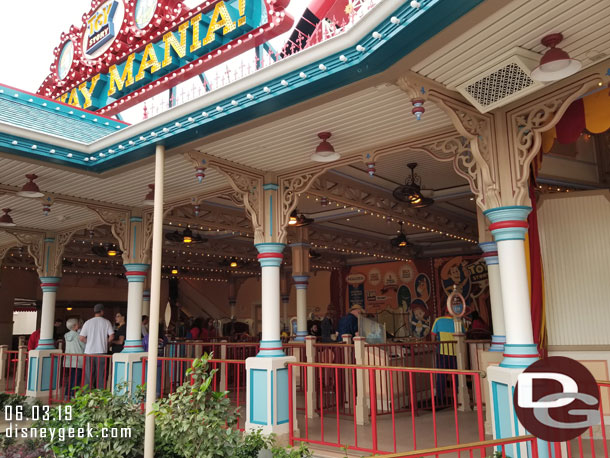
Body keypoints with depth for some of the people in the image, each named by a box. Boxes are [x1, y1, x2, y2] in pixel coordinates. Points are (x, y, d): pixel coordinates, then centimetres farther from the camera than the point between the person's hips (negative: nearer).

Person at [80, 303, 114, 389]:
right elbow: (111, 337, -7)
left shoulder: (88, 322, 2)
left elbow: (81, 338, -2)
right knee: (101, 375, 4)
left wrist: (89, 342, 15)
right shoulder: (106, 322, -1)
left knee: (88, 375, 8)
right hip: (102, 351, -1)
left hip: (89, 351, 1)